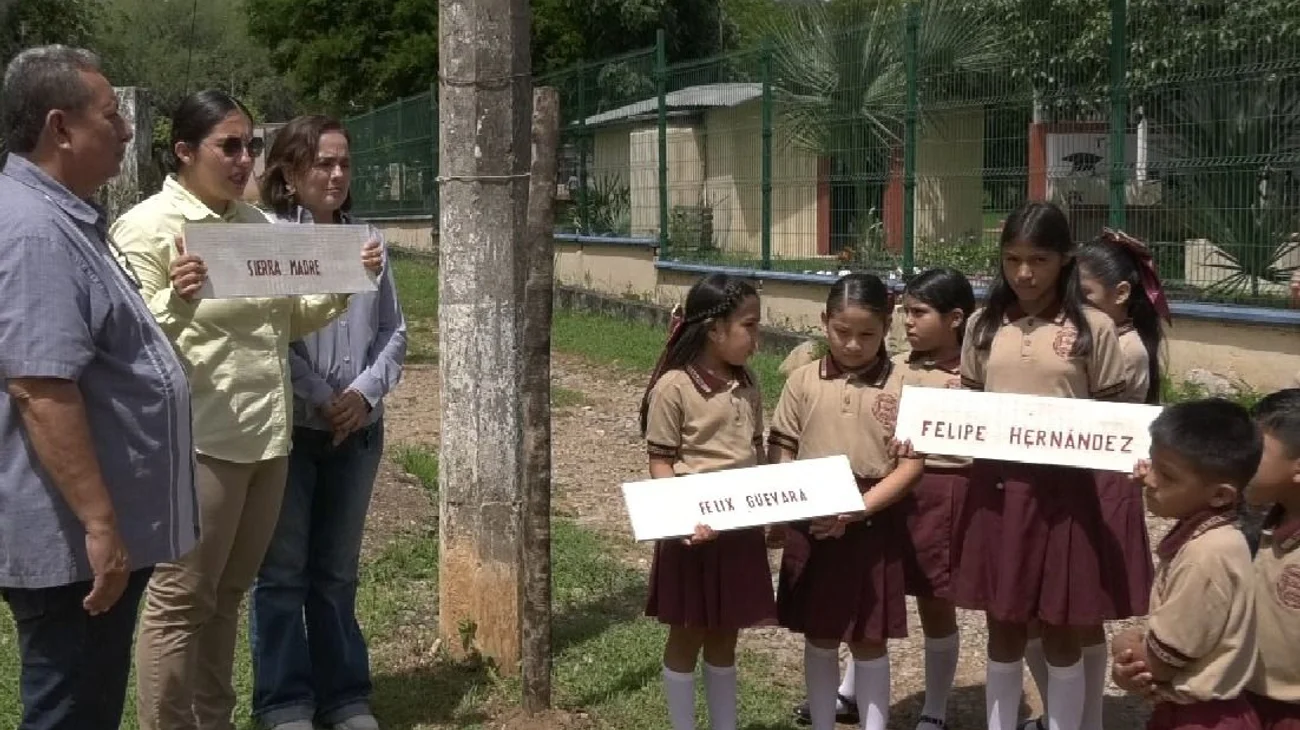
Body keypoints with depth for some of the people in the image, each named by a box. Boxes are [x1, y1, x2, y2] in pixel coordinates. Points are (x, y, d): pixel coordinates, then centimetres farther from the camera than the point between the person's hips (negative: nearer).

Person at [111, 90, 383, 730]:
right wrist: (177, 302, -33)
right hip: (199, 439, -7)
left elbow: (292, 320, 18)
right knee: (180, 600, 2)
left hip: (268, 433, 7)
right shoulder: (148, 227, -10)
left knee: (227, 592, 18)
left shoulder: (257, 223, 11)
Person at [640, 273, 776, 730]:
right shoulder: (674, 387, -14)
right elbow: (660, 464, -12)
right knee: (687, 635, 9)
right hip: (696, 529, -6)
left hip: (741, 526, 6)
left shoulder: (747, 385, 6)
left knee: (726, 635, 17)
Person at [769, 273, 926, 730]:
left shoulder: (902, 387, -4)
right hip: (812, 525, 2)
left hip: (873, 525, -2)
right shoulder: (804, 381, 1)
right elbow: (780, 455, 4)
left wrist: (856, 511, -17)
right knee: (819, 637, 13)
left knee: (869, 640, 7)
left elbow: (910, 465, -8)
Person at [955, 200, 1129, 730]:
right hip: (994, 487, 3)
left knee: (1060, 632, 8)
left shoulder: (1093, 329, -4)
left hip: (1062, 490, -3)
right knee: (1003, 627, 13)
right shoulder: (984, 326, 5)